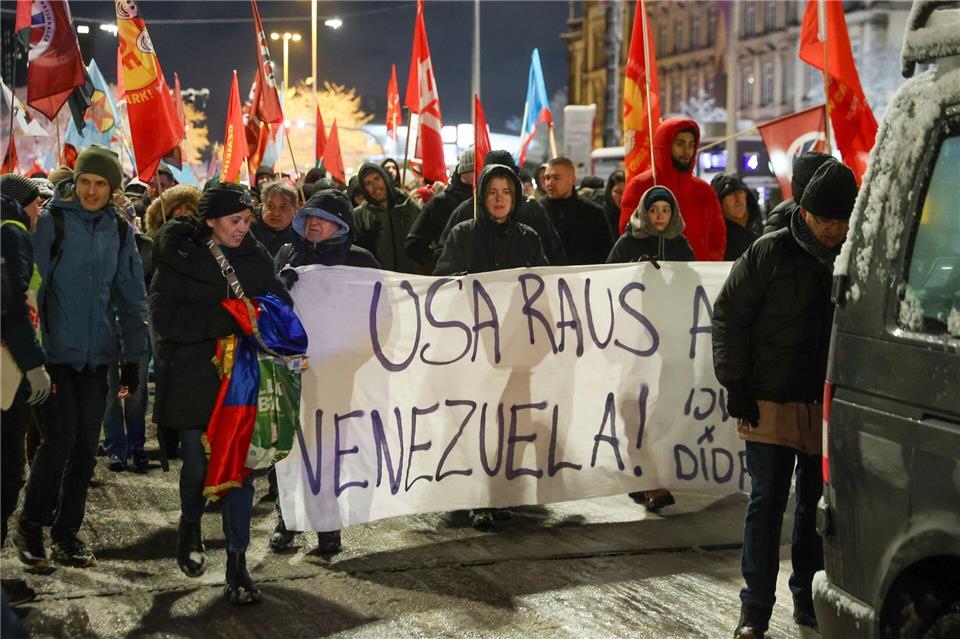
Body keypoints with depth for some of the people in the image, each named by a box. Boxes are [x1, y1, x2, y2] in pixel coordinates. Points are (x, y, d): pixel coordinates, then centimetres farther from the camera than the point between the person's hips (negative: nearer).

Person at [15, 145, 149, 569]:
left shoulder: (119, 231, 9)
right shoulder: (51, 222, -5)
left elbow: (131, 299, 14)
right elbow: (32, 287, -7)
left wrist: (132, 356, 9)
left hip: (95, 355, 5)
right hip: (54, 353, -4)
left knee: (86, 446, 6)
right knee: (60, 437, -9)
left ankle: (67, 533, 18)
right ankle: (30, 527, 9)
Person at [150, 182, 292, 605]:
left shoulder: (255, 257, 5)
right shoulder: (179, 256, -5)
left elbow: (280, 302, 13)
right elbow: (165, 317, -15)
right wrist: (226, 317, -23)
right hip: (192, 376, -2)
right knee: (197, 465, 7)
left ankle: (237, 564, 6)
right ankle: (190, 524, 40)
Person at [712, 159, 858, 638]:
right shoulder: (770, 253, -5)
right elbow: (728, 315, -2)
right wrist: (736, 383, -6)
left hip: (830, 406, 3)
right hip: (771, 402, -3)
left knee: (818, 506, 11)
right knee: (766, 504, 0)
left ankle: (808, 600, 24)